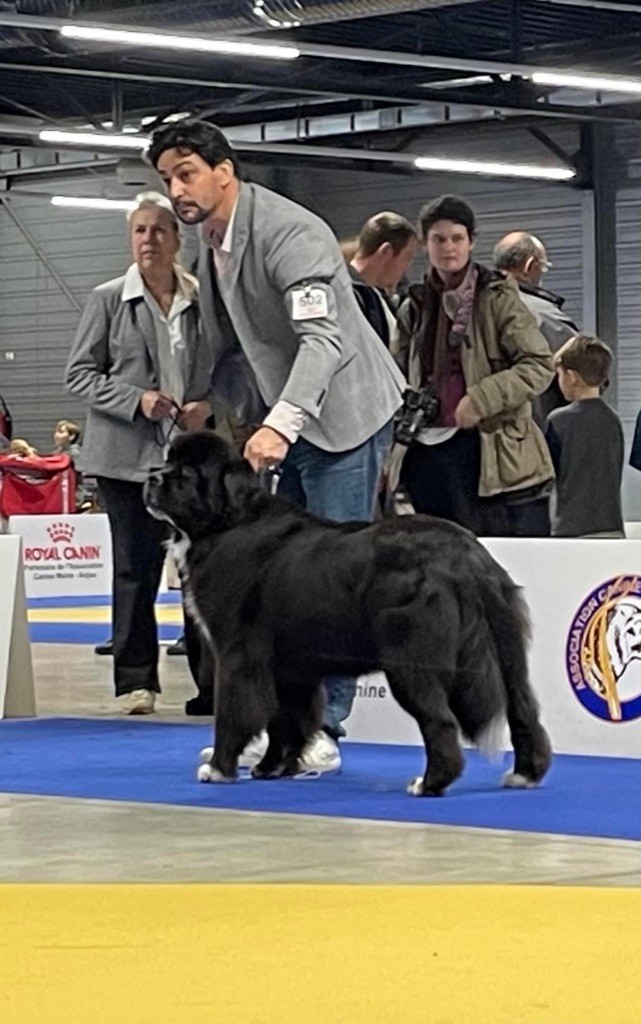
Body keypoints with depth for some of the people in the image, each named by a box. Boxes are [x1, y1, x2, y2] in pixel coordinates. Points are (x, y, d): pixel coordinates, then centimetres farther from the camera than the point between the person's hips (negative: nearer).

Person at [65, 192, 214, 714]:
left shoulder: (204, 299, 4)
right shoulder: (109, 299, 1)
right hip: (128, 455, -1)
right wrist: (136, 400, -12)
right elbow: (80, 372, 1)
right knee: (136, 565, 2)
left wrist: (210, 404, -6)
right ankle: (136, 681, 7)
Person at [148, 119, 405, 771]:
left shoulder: (290, 232, -21)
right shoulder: (211, 245, 7)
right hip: (284, 420, 9)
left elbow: (323, 337, -33)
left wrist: (280, 425, -44)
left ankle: (322, 730, -5)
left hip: (343, 410, -9)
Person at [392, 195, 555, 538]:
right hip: (429, 454, 5)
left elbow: (539, 364, -6)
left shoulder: (496, 299, 0)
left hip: (488, 448, -5)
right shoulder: (414, 308, 15)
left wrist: (479, 401, -15)